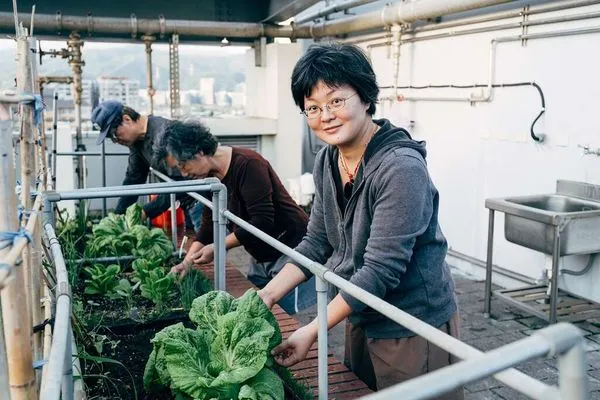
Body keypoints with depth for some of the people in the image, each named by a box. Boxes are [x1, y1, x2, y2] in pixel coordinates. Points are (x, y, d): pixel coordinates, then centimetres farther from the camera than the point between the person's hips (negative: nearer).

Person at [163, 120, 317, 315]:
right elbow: (208, 226, 14)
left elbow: (263, 221, -25)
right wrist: (186, 263, 2)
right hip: (261, 258, 9)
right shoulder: (210, 176, 7)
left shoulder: (247, 163, -21)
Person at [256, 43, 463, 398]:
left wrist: (313, 331, -25)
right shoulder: (327, 162, -2)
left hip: (413, 328, -7)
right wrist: (268, 294, -6)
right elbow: (317, 243, 4)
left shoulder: (401, 168, -26)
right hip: (361, 320, 8)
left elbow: (381, 270, -27)